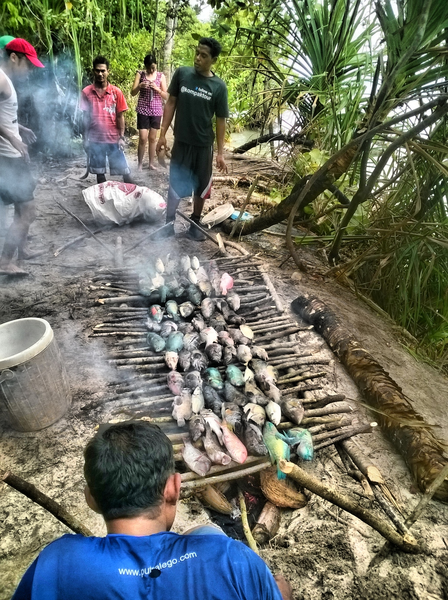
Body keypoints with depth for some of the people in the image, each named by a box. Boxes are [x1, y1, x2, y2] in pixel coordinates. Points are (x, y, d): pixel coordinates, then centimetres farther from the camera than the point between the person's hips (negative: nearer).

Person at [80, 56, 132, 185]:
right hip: (95, 140, 1)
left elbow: (120, 116, 1)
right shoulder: (86, 92, 1)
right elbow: (85, 117, 4)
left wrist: (121, 137, -6)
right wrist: (85, 139, 2)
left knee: (124, 171, -1)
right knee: (99, 173, 9)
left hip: (114, 139, -1)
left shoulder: (116, 92, -1)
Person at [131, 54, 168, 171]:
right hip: (143, 110, -1)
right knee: (143, 138, -6)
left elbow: (166, 96, 0)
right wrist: (140, 86, -21)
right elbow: (133, 93, -2)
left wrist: (157, 88, -16)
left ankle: (151, 163, 16)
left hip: (156, 111, 1)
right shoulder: (140, 74, 1)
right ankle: (140, 163, 7)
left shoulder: (161, 76, 3)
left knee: (152, 138, 7)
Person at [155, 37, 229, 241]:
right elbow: (171, 103, 4)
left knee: (201, 186, 10)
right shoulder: (182, 73, -3)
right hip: (181, 142, 0)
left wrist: (220, 152, -5)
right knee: (175, 185, 6)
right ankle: (168, 225, 18)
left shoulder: (219, 86, -6)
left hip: (204, 145, 0)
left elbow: (220, 120, -3)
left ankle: (195, 224, 27)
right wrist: (163, 134, -1)